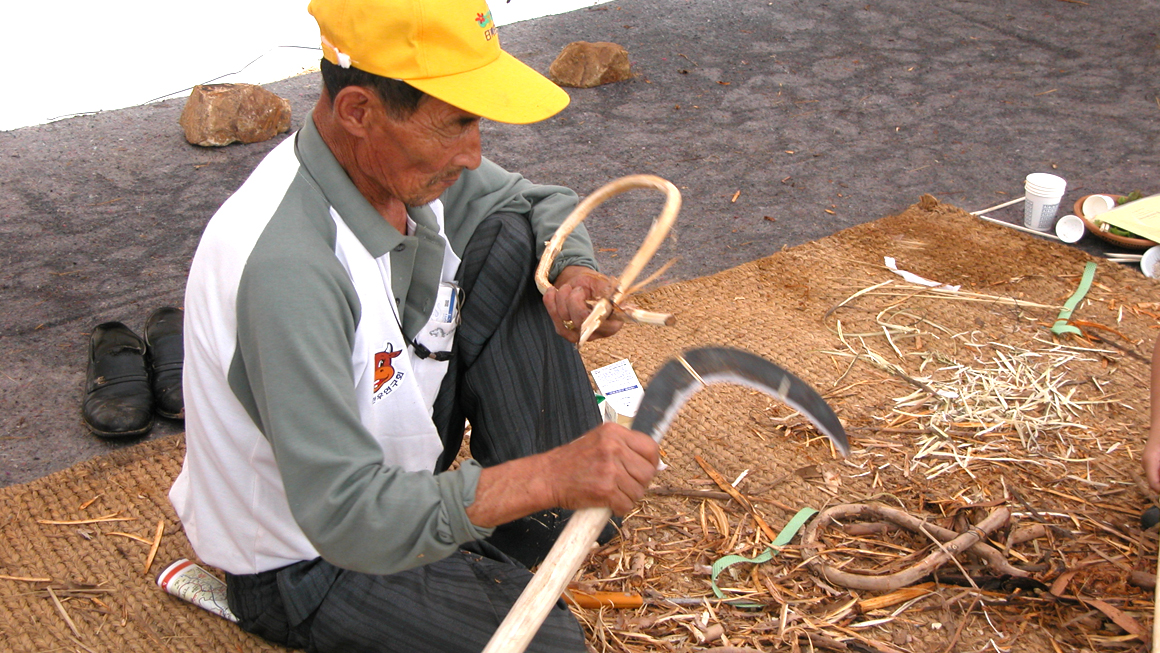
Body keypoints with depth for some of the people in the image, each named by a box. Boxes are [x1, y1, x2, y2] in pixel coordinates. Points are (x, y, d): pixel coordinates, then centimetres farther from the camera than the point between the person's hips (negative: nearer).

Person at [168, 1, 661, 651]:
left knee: (509, 238, -5)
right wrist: (547, 475, -46)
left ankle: (542, 532, 0)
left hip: (392, 461, 8)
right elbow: (346, 516, -39)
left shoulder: (406, 159, -12)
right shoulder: (286, 265, -38)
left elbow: (544, 203, 6)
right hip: (306, 560, -8)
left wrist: (577, 272, -17)